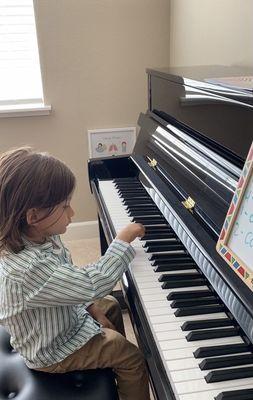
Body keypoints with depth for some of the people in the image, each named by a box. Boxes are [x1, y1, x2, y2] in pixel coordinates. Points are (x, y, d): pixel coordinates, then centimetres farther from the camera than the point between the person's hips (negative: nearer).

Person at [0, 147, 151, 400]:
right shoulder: (28, 269, -43)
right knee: (133, 359, -2)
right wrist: (123, 239, -28)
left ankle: (113, 362, 48)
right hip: (51, 352, -8)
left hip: (65, 314, 9)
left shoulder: (38, 237, -13)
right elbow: (95, 283, -39)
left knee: (111, 306, 27)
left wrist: (92, 308, 1)